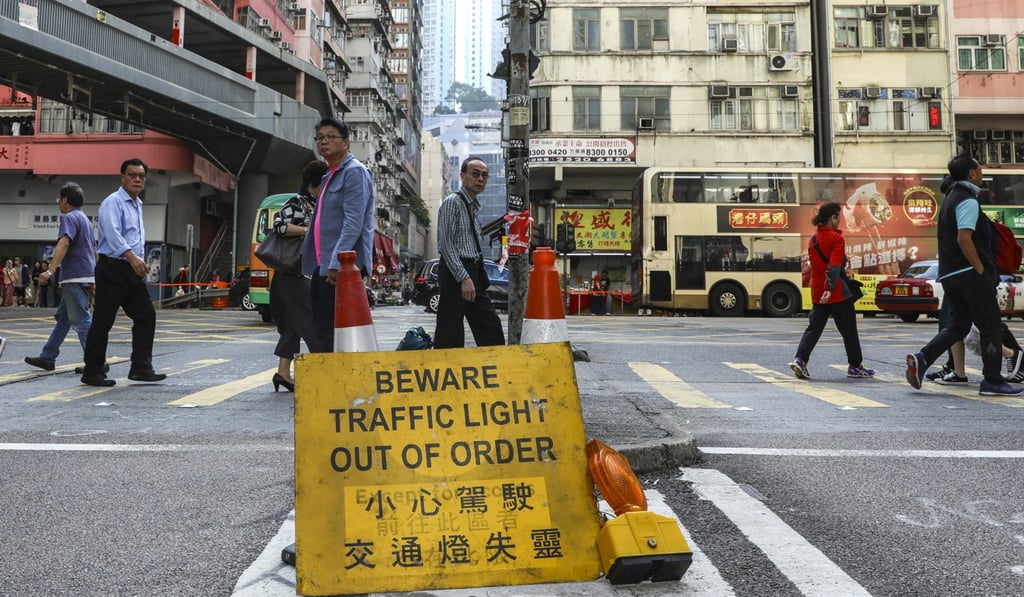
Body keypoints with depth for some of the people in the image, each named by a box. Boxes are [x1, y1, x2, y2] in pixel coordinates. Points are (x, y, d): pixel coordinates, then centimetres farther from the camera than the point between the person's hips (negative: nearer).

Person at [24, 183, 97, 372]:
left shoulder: (70, 217, -9)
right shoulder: (85, 219, 20)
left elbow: (63, 244, -25)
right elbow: (94, 250, 24)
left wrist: (50, 271, -33)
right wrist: (94, 280, 27)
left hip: (75, 278, -10)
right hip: (86, 276, 10)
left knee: (81, 320, -9)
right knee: (62, 317, 15)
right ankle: (47, 357, 22)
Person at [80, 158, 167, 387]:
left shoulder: (137, 205, 19)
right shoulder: (113, 203, -8)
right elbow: (112, 233, -24)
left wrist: (140, 262, 16)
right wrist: (132, 256, -36)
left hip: (133, 271, 8)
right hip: (112, 269, -8)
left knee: (146, 316, 2)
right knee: (103, 321, -2)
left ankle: (141, 368, 5)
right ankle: (92, 372, 8)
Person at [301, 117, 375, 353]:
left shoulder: (355, 172, -7)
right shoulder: (328, 176, 22)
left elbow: (353, 223, -18)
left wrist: (337, 263, -24)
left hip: (342, 266, -9)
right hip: (322, 265, 9)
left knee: (332, 332, -8)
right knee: (319, 330, 11)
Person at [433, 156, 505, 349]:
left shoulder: (474, 206, 19)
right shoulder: (452, 202, -7)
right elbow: (446, 244, -16)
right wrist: (464, 278, -22)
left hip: (473, 274, 9)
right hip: (456, 274, -9)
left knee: (491, 329, 5)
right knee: (450, 336, -4)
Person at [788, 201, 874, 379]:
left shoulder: (813, 239, 10)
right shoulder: (836, 238, -11)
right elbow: (834, 266, -21)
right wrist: (830, 288, -28)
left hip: (817, 292, 6)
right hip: (837, 292, -6)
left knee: (814, 328, 6)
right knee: (849, 330, 8)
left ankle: (800, 360, -11)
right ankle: (855, 366, 19)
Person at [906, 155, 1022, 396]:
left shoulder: (950, 199, 19)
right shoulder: (968, 201, -12)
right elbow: (964, 239, -22)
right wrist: (981, 271, -17)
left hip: (949, 274, 9)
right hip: (969, 274, -9)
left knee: (958, 324, 12)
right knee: (990, 325, 1)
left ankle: (921, 358, -5)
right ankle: (993, 381, 6)